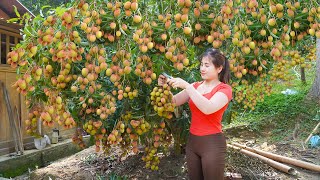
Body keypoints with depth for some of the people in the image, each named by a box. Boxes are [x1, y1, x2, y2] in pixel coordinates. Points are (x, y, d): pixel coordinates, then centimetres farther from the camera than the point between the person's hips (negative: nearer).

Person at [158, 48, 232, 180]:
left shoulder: (224, 89, -8)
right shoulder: (195, 86, 9)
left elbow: (208, 108, -27)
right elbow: (174, 102, 5)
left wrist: (186, 86, -28)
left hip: (212, 144, -5)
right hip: (192, 141, 6)